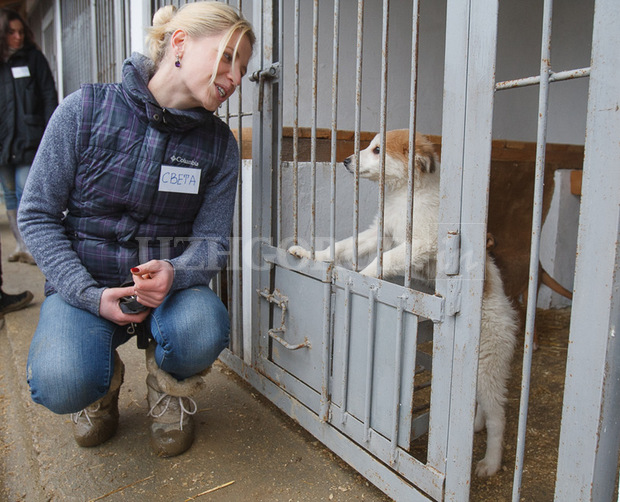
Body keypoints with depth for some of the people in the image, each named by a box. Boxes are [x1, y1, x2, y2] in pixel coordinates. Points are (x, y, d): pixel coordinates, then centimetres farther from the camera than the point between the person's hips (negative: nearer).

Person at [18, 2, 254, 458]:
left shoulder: (219, 144, -3)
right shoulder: (85, 111, -9)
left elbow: (212, 241, -3)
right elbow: (36, 215, -6)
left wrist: (174, 272, -27)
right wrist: (90, 295, -17)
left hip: (170, 282, 2)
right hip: (83, 283, -1)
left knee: (201, 331, -33)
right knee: (61, 385, -28)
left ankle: (170, 393, 6)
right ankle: (103, 382, 13)